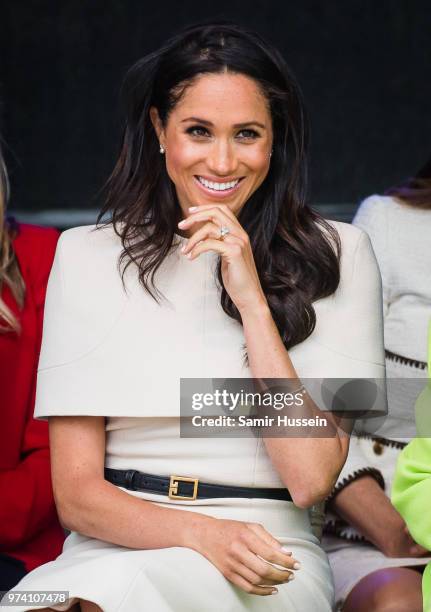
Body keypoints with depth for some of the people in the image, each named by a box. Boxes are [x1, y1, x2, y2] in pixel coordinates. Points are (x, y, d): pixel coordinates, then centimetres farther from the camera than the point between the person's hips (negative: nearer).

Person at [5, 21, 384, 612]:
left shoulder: (336, 254, 5)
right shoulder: (89, 257, 7)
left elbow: (310, 480, -6)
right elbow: (77, 493, 2)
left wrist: (251, 296, -10)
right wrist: (199, 532, -18)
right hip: (114, 547, 2)